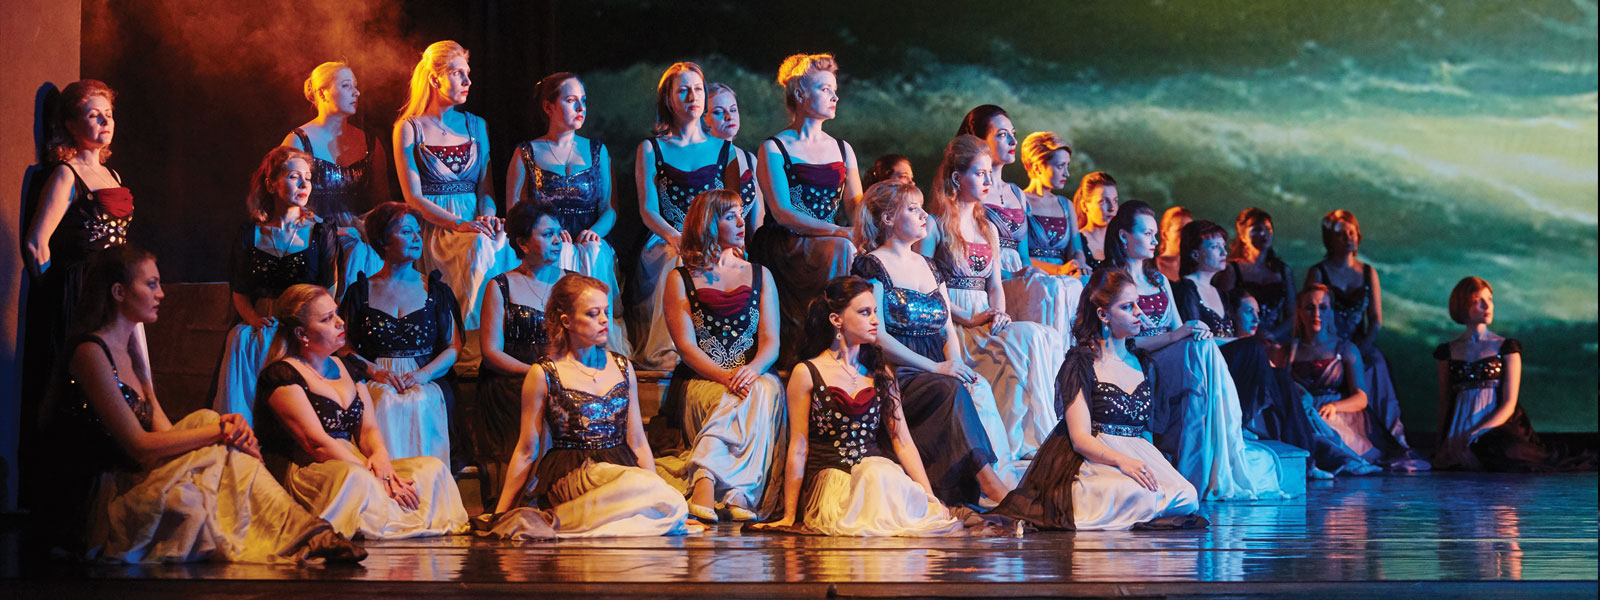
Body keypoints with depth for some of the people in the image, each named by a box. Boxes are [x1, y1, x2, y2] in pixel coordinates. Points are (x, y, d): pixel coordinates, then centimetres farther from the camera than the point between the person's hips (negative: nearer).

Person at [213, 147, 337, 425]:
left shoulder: (320, 232, 7)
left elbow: (329, 292, 2)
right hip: (260, 325, 2)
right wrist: (253, 318, -6)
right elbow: (240, 292, 14)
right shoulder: (250, 234, 12)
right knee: (239, 340, -27)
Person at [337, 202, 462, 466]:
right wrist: (375, 371, -10)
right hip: (376, 384, 0)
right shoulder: (361, 291, 11)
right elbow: (345, 347, 8)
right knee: (386, 405, -33)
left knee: (419, 404, -32)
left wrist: (423, 375, -10)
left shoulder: (436, 291, 14)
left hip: (426, 384, 0)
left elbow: (454, 347, 7)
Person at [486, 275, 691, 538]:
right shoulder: (543, 374, 1)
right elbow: (526, 452, 5)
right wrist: (501, 514, 4)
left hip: (622, 469, 5)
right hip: (569, 476, -5)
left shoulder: (623, 367, 15)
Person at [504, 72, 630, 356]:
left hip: (590, 245, 2)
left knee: (594, 260, -32)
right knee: (559, 260, -35)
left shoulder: (597, 151, 17)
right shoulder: (527, 153, 10)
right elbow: (514, 211, 4)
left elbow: (610, 207, 13)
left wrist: (596, 230, -10)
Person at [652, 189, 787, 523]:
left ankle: (705, 477, -48)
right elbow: (686, 346, -2)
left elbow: (771, 342, 8)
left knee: (767, 389, -35)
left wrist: (752, 369, -16)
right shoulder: (681, 280, 10)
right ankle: (737, 495, -48)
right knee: (734, 400, -36)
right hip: (699, 381, -2)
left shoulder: (759, 276, 19)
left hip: (754, 378, 2)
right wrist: (725, 377, -20)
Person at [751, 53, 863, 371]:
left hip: (829, 242, 5)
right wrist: (837, 231, -22)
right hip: (787, 248, -5)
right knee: (843, 250, -33)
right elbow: (782, 213, -11)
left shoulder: (843, 150, 19)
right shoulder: (774, 149, 1)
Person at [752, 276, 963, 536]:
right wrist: (789, 517, -2)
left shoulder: (880, 371, 16)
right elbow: (798, 449, 2)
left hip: (878, 470, 3)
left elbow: (903, 441, 12)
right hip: (829, 478, -3)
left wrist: (931, 498, 1)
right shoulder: (807, 374, 3)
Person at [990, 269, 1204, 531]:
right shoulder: (1081, 364, -1)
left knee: (1187, 497, -27)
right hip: (1093, 458, -5)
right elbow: (1080, 437, -11)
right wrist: (1122, 460, -28)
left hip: (1139, 457, 6)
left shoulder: (1144, 364, 18)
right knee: (1136, 493, -38)